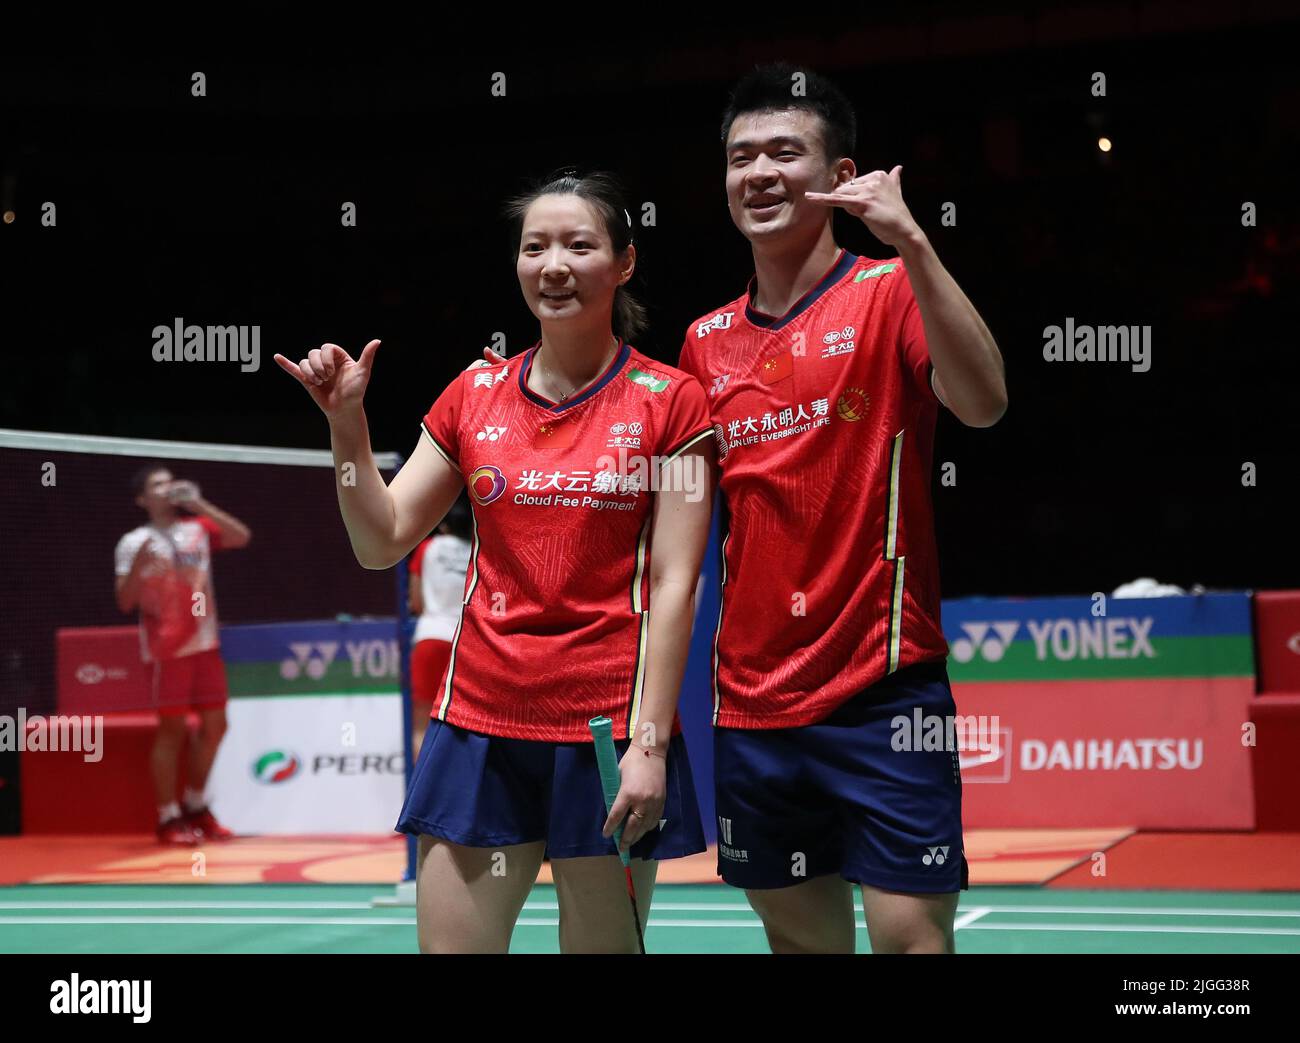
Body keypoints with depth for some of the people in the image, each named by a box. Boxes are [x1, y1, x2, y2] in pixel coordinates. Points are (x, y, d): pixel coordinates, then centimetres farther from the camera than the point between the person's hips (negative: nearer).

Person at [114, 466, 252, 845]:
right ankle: (168, 818, 3)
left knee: (214, 725, 8)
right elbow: (125, 602, -8)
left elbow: (241, 536, -2)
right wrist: (138, 565, -26)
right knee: (172, 730, -4)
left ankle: (195, 806, 22)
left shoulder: (197, 529, 10)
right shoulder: (134, 543, -4)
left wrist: (199, 504, -7)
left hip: (206, 644, 5)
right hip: (167, 650, -5)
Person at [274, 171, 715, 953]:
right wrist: (347, 423, -1)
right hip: (479, 723, 3)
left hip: (607, 730, -3)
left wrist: (650, 743, -12)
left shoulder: (669, 402, -2)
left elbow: (673, 584, -6)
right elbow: (381, 543, 12)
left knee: (602, 940, 3)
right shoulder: (474, 395, 9)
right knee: (447, 942, 2)